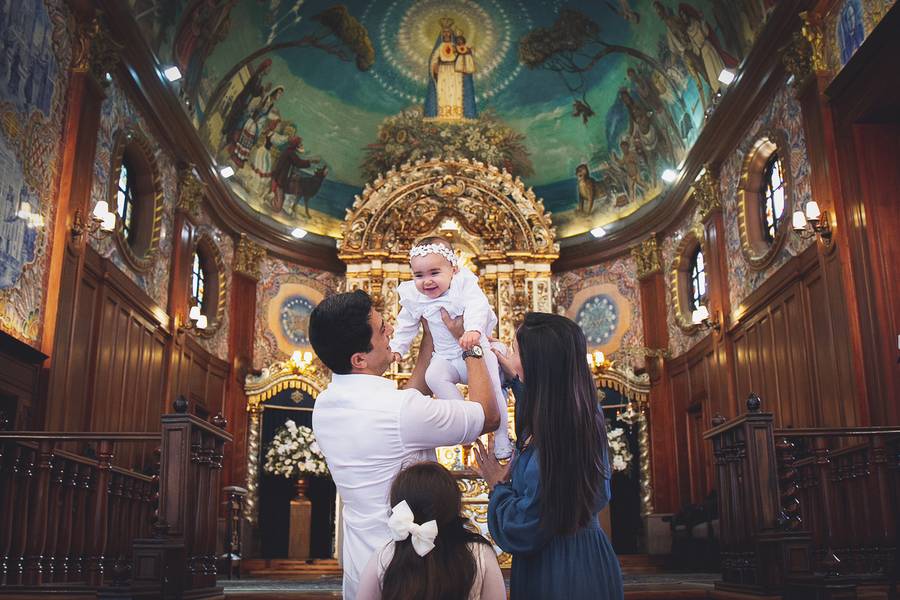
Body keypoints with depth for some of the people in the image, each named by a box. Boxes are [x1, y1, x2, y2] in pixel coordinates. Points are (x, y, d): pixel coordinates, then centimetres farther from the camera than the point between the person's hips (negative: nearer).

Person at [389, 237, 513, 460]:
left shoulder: (464, 284, -14)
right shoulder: (414, 299, -2)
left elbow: (477, 307, -31)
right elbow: (406, 326, 13)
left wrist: (473, 330, -49)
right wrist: (396, 348, 4)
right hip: (446, 358, 3)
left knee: (492, 388, -17)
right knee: (433, 376, -28)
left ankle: (501, 436, 3)